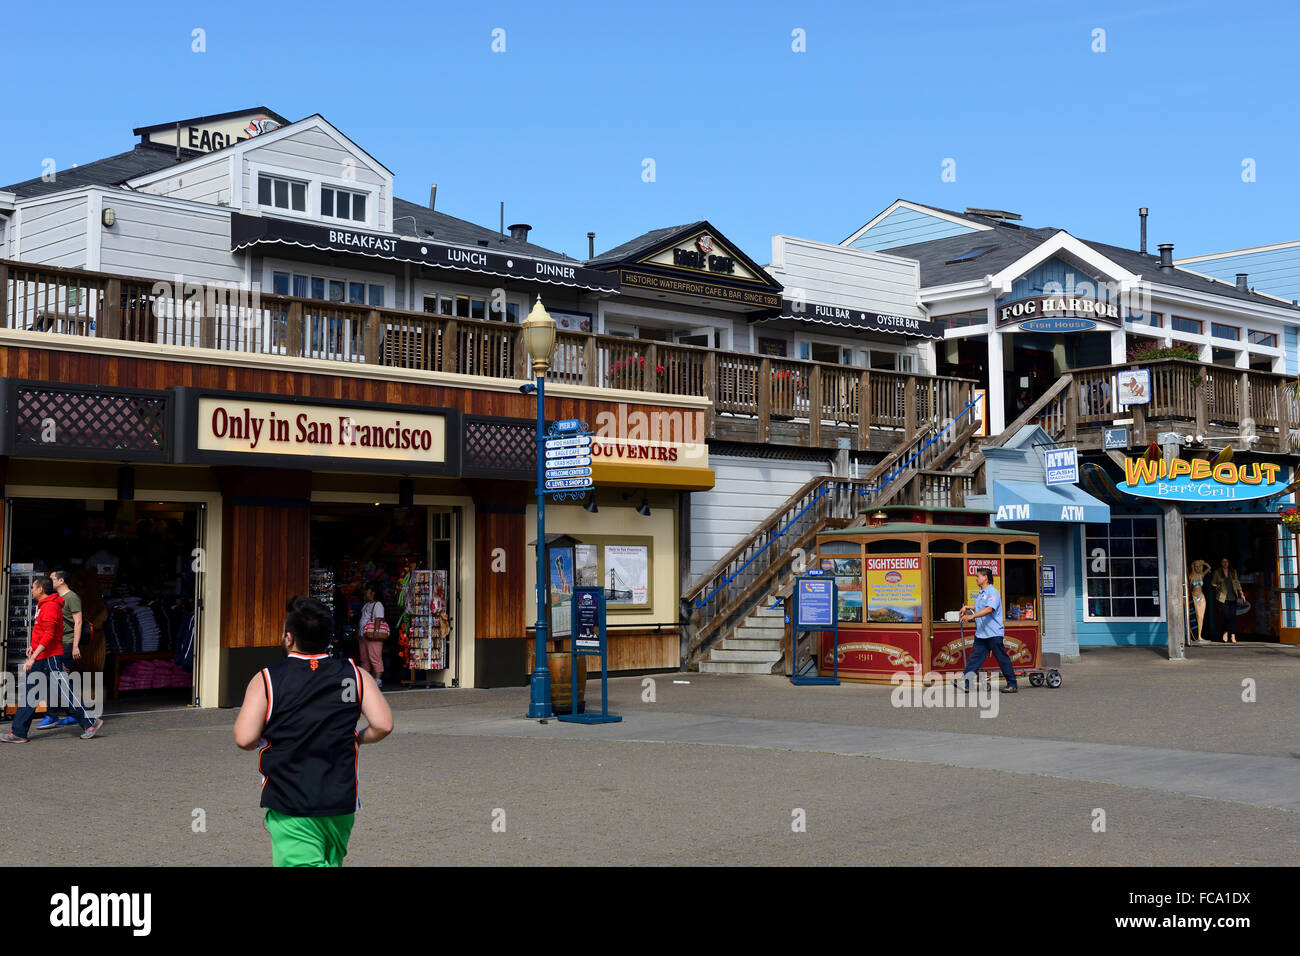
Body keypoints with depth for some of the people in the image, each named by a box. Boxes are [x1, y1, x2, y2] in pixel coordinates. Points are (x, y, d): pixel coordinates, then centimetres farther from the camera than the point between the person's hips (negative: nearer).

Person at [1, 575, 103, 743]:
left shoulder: (50, 607, -15)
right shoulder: (43, 606, 17)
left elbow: (49, 635, -23)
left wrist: (33, 657, -25)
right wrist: (33, 646, 17)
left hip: (50, 658, -10)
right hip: (41, 659, 10)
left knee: (64, 692, -6)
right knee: (29, 694, 7)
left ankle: (90, 723, 1)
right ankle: (18, 733, 8)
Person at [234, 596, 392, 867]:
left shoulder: (265, 680, -7)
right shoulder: (355, 675, 0)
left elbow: (245, 739, -14)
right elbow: (383, 725, -8)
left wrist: (266, 741, 8)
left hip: (289, 807, -4)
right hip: (342, 803, 4)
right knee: (331, 861, 23)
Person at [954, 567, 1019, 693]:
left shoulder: (993, 592, -12)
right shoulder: (980, 593, 17)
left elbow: (989, 609, -27)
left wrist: (972, 616, -34)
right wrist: (967, 607, 22)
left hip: (994, 634, -9)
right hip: (981, 633, 9)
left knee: (1002, 659, -2)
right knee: (975, 658, 3)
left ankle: (1012, 685, 5)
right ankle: (965, 681, 0)